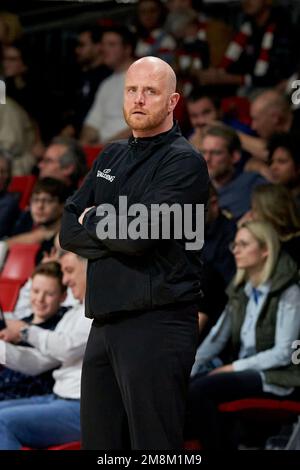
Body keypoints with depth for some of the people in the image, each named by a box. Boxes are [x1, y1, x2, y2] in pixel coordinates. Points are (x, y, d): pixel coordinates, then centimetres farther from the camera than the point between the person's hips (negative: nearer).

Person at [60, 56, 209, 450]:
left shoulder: (184, 162, -7)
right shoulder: (111, 158, 17)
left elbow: (140, 234, -19)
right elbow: (69, 232, 9)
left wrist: (93, 222, 0)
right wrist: (117, 231, -8)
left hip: (158, 325, -7)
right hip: (105, 324, 7)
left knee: (153, 445, -7)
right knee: (99, 441, 9)